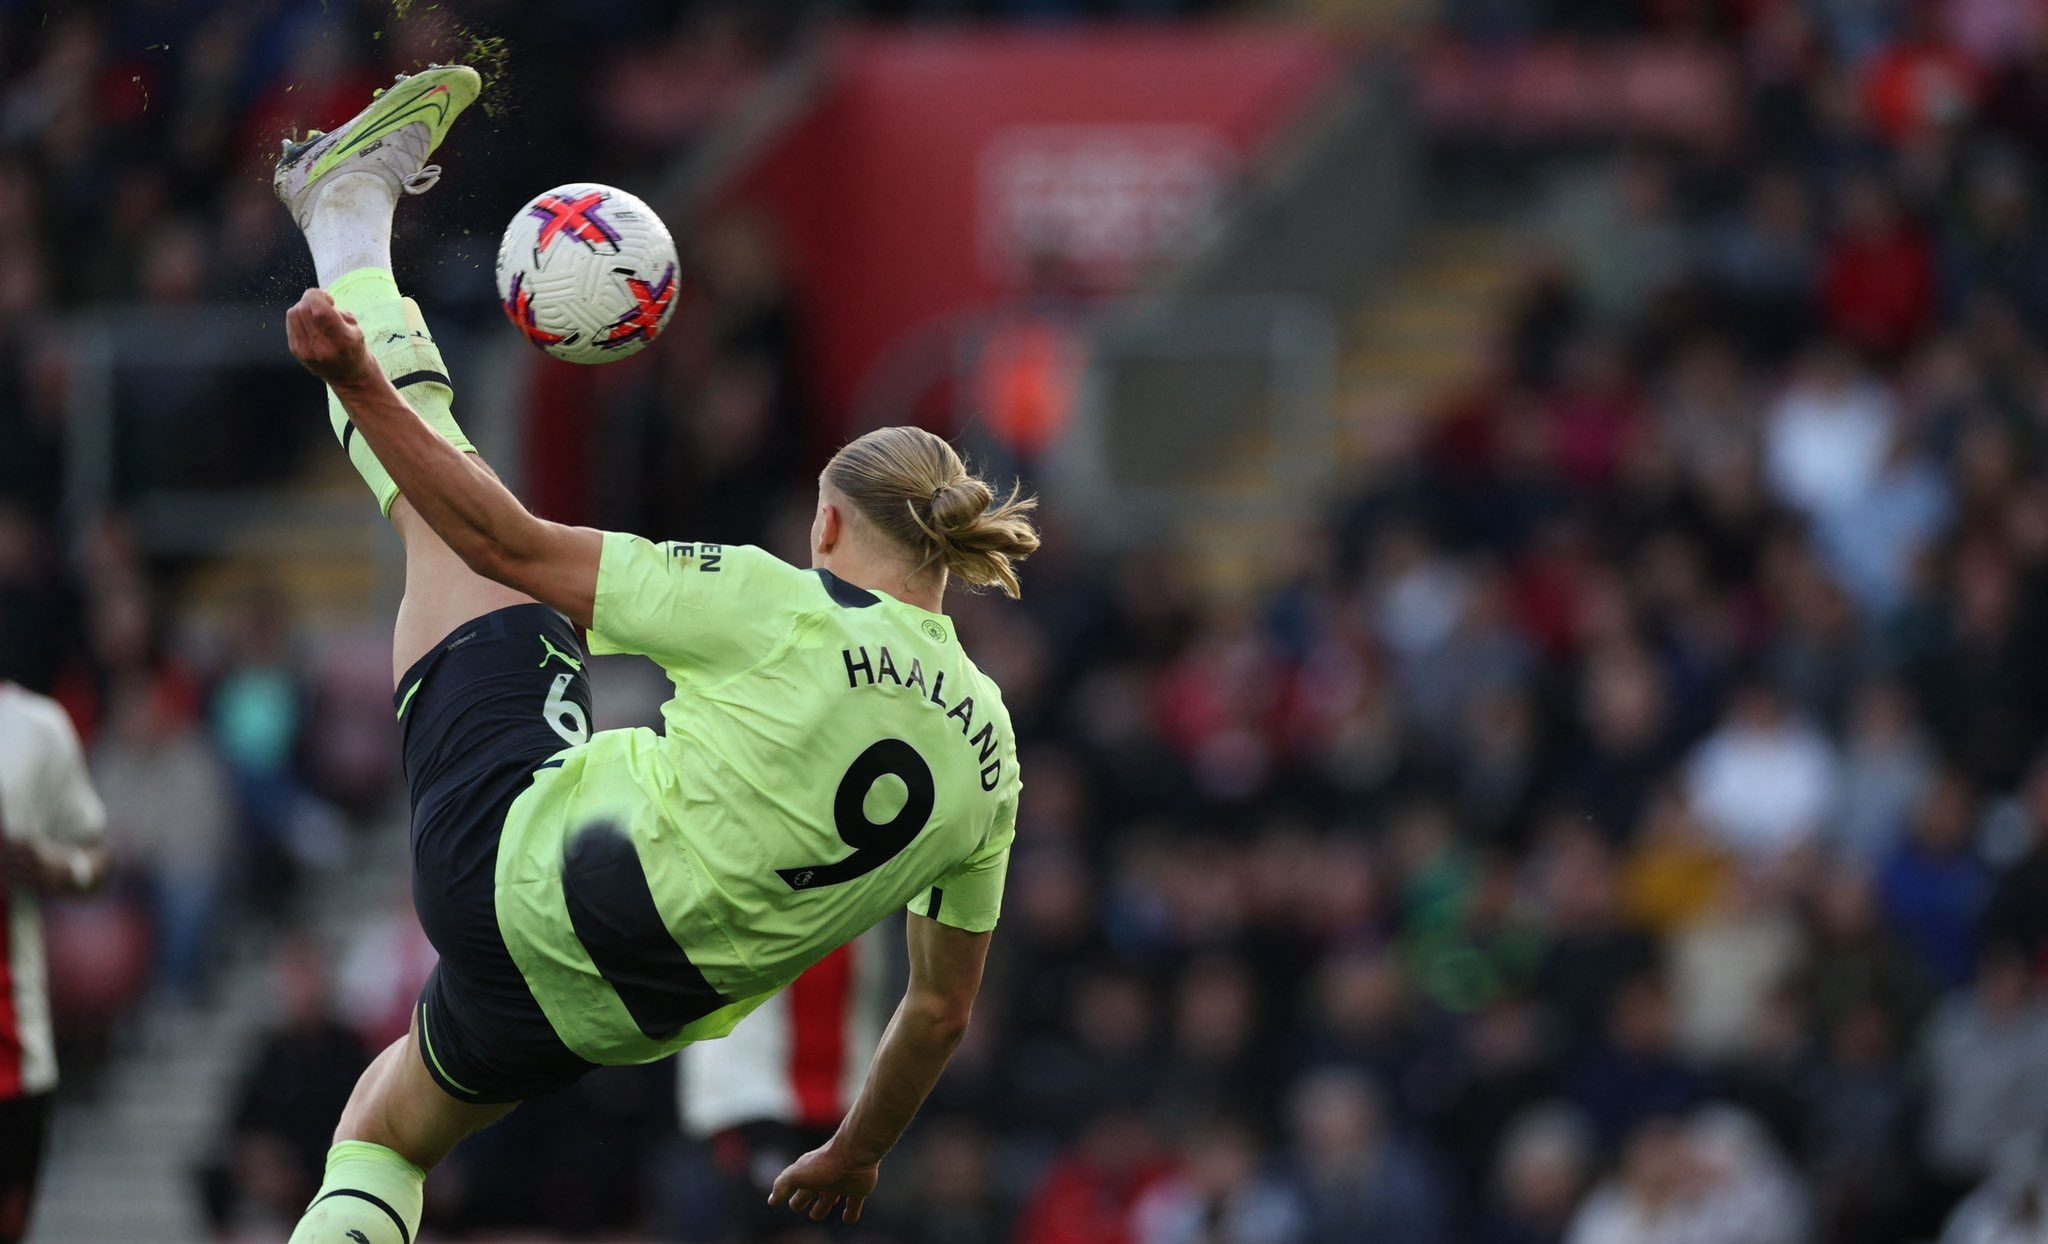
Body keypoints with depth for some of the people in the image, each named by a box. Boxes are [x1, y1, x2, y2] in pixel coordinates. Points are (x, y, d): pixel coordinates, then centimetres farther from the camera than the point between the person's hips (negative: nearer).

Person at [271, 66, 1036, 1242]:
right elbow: (944, 1011, 9)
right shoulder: (989, 752, 0)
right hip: (628, 1017, 4)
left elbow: (516, 548, -13)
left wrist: (361, 385, -9)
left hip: (514, 868, -4)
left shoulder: (780, 614, -13)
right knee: (392, 1136, 33)